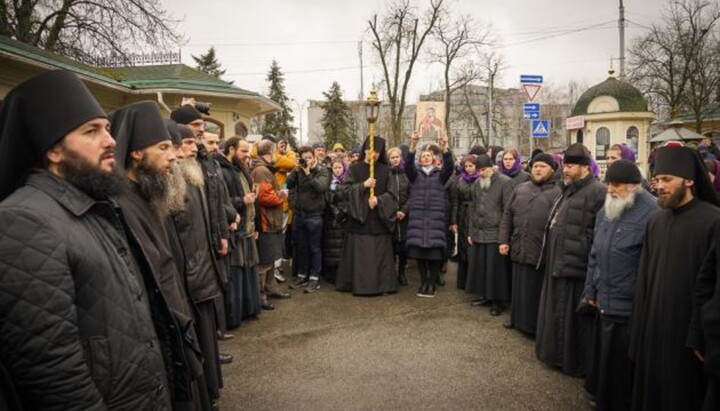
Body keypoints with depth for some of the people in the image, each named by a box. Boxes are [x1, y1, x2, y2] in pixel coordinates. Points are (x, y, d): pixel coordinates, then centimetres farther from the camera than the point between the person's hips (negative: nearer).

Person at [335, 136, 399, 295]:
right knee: (359, 254, -1)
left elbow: (392, 193, 3)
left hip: (379, 219, 1)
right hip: (358, 218, -1)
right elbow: (344, 189, -4)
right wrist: (363, 185, -14)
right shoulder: (354, 169, 4)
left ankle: (381, 284, 10)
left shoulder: (385, 170, 7)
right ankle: (359, 285, 7)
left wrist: (378, 199, -15)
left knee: (380, 254, 2)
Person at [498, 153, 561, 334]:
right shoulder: (520, 189, 11)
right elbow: (507, 216, 13)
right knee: (520, 288, 17)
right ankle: (518, 319, 33)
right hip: (519, 250, 5)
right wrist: (503, 240, 7)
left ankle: (538, 326, 19)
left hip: (542, 253, -5)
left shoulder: (557, 193, -5)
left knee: (538, 291, 5)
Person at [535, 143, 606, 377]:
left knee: (573, 318, 3)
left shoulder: (597, 192, -15)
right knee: (558, 314, 18)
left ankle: (575, 362, 18)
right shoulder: (568, 191, 16)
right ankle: (559, 355, 33)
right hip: (559, 265, 10)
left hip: (576, 268, -10)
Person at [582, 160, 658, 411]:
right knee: (603, 358, 19)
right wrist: (592, 289, 16)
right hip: (605, 302, 7)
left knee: (624, 366, 6)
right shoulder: (606, 209, 10)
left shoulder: (651, 212, -15)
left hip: (630, 306, -7)